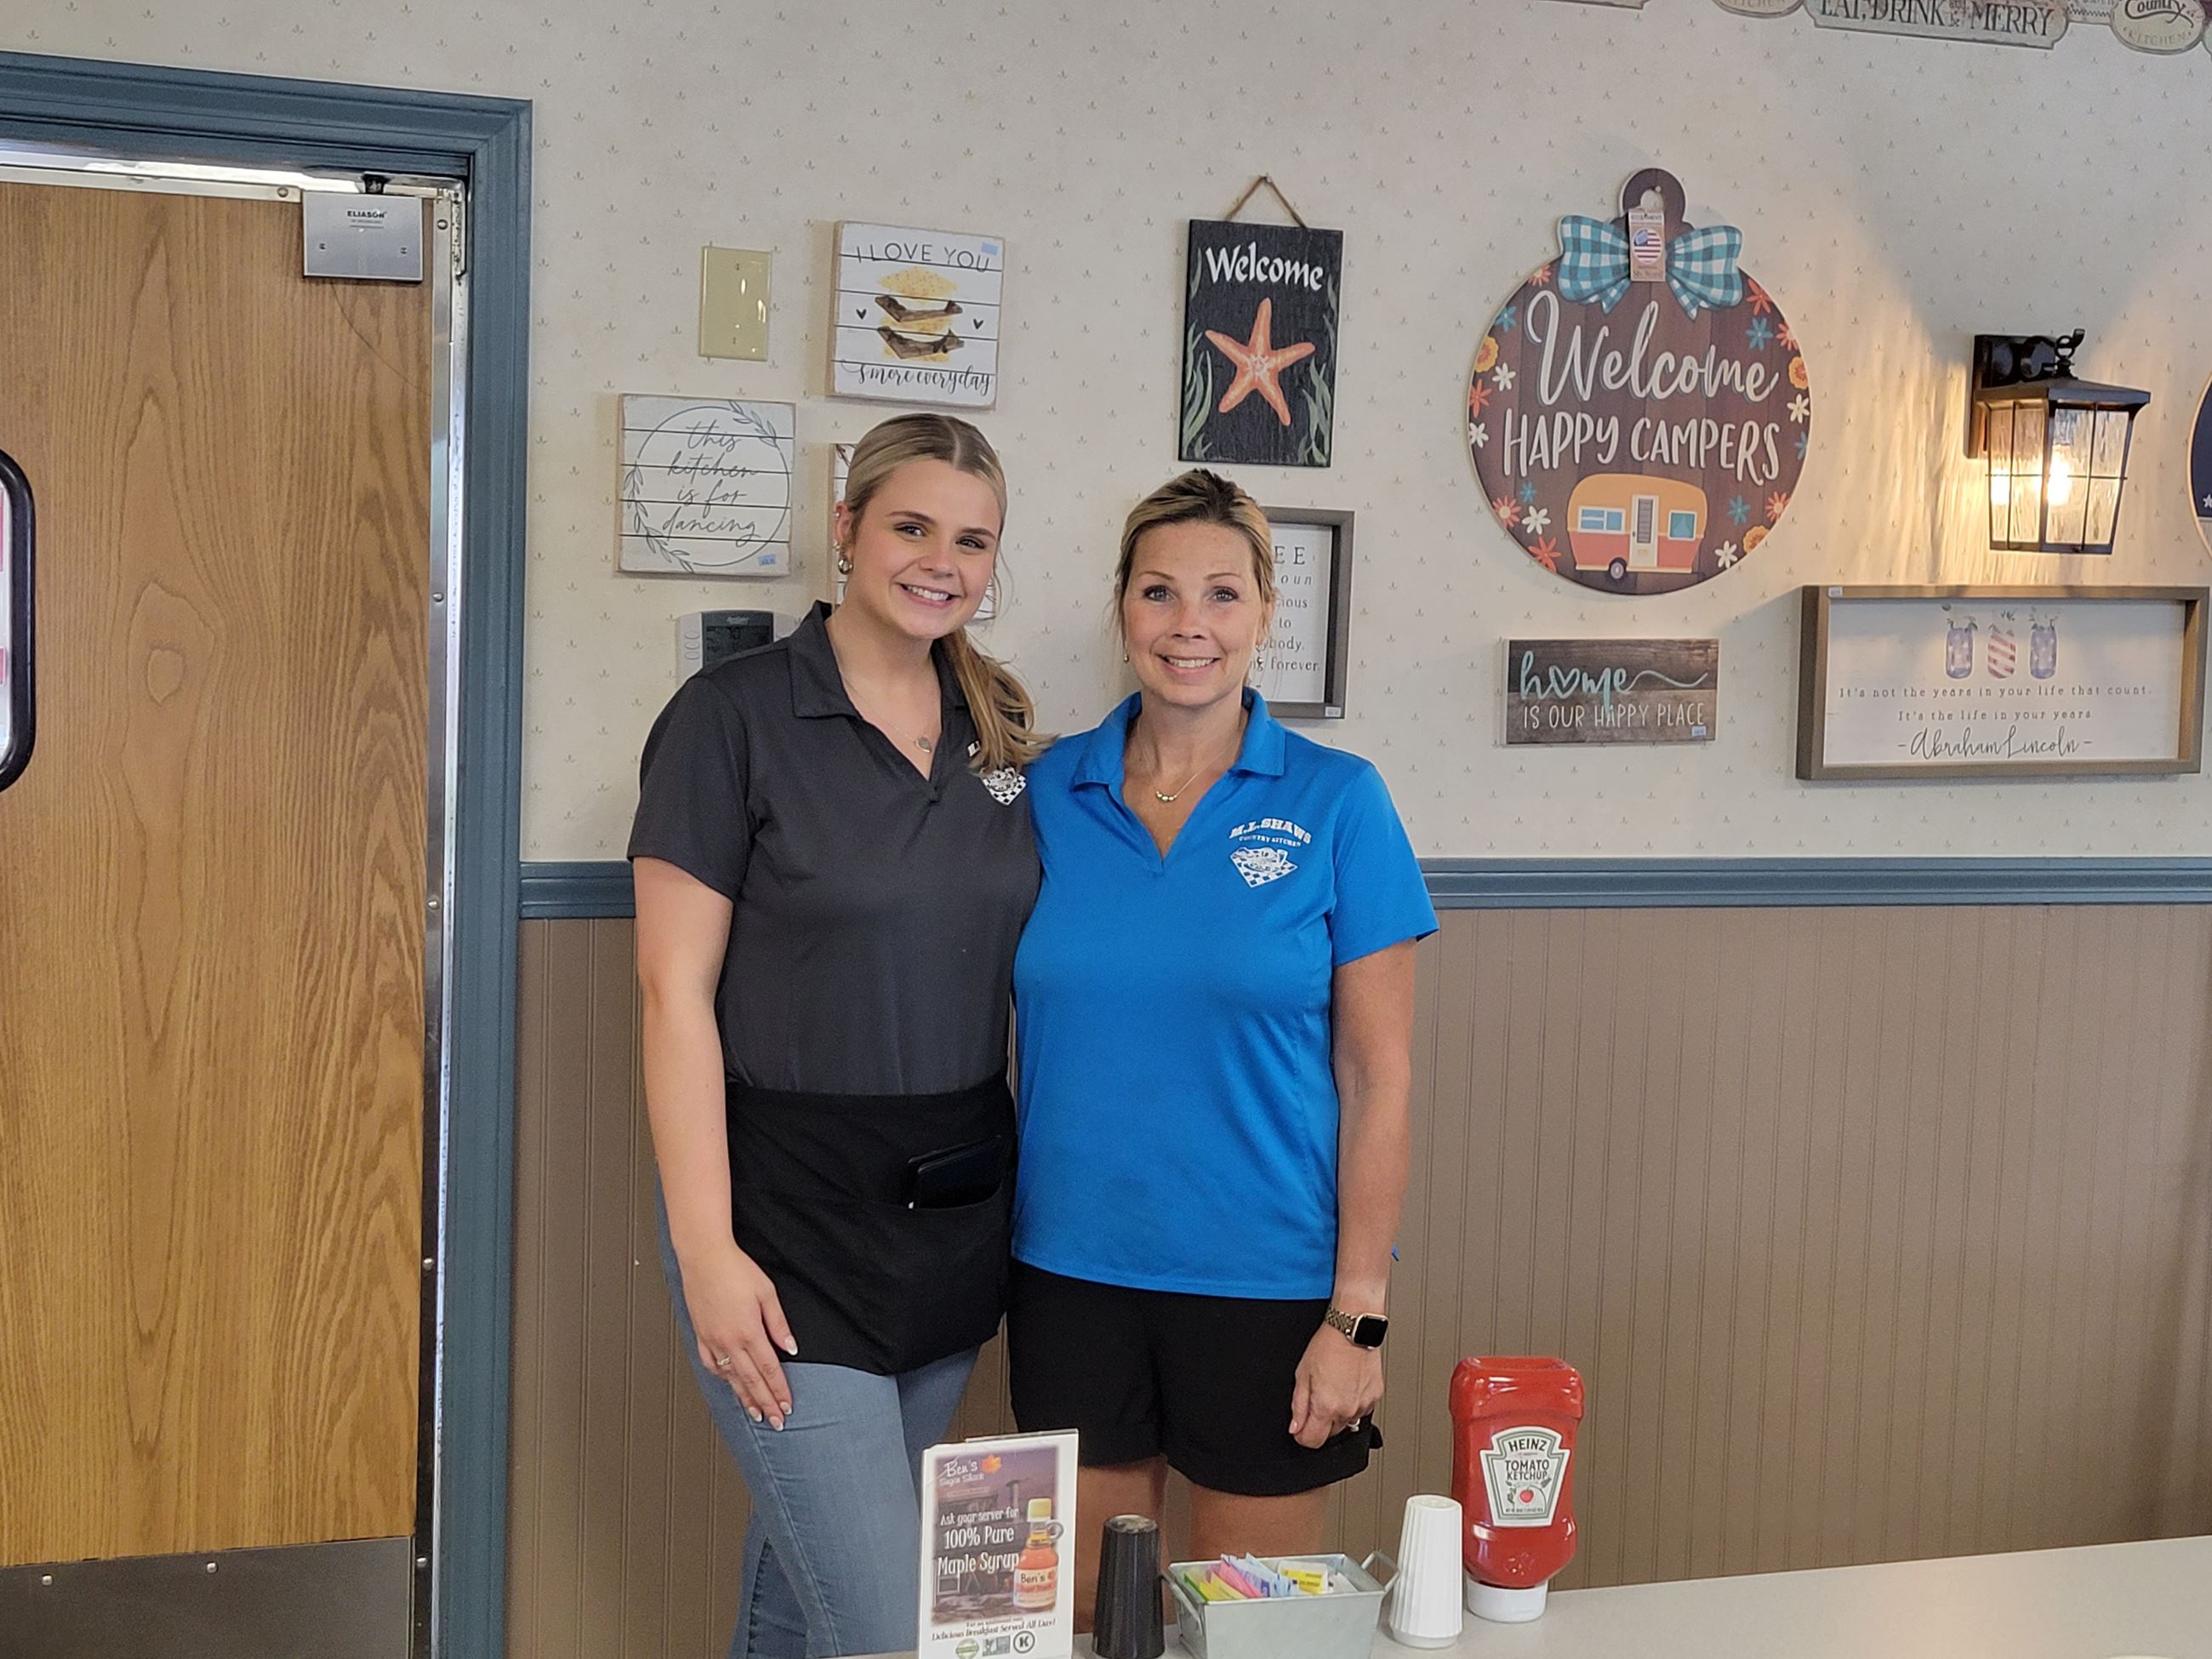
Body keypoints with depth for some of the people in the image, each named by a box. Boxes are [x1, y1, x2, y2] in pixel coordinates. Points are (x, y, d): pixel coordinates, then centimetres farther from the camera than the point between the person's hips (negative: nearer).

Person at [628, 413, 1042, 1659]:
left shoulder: (1001, 735, 8)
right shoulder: (735, 717, -8)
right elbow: (678, 994, -10)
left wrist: (1040, 1205, 8)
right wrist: (705, 1248, -15)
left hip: (957, 1216, 6)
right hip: (792, 1218, -5)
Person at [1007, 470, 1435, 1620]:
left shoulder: (1335, 803, -5)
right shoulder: (1046, 793, 1)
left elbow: (1378, 1077, -5)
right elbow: (999, 1029, 7)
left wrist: (1356, 1315, -9)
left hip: (1267, 1285, -2)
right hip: (1071, 1274, 2)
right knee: (1080, 1612, 14)